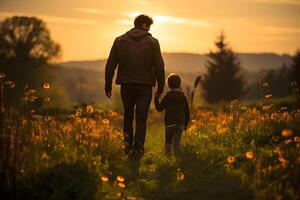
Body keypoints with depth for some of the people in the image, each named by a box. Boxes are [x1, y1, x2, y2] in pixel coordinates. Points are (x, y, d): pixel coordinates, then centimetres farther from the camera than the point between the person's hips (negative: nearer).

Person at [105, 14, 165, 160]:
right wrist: (160, 87, 4)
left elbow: (110, 65, 3)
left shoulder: (120, 40, 5)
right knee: (141, 119, 1)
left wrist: (108, 85, 9)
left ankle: (128, 146, 7)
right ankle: (138, 148, -12)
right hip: (145, 85, -2)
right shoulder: (152, 42, 0)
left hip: (126, 85, 2)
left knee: (128, 116, 16)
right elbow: (159, 67, -3)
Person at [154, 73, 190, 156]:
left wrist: (156, 99, 15)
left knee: (168, 141, 8)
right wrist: (186, 124, 18)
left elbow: (159, 108, -1)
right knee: (176, 142, 1)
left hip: (169, 123, -2)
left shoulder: (167, 96, -3)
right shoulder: (183, 97, 6)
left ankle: (168, 154, -4)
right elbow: (187, 112, 9)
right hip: (180, 124, 2)